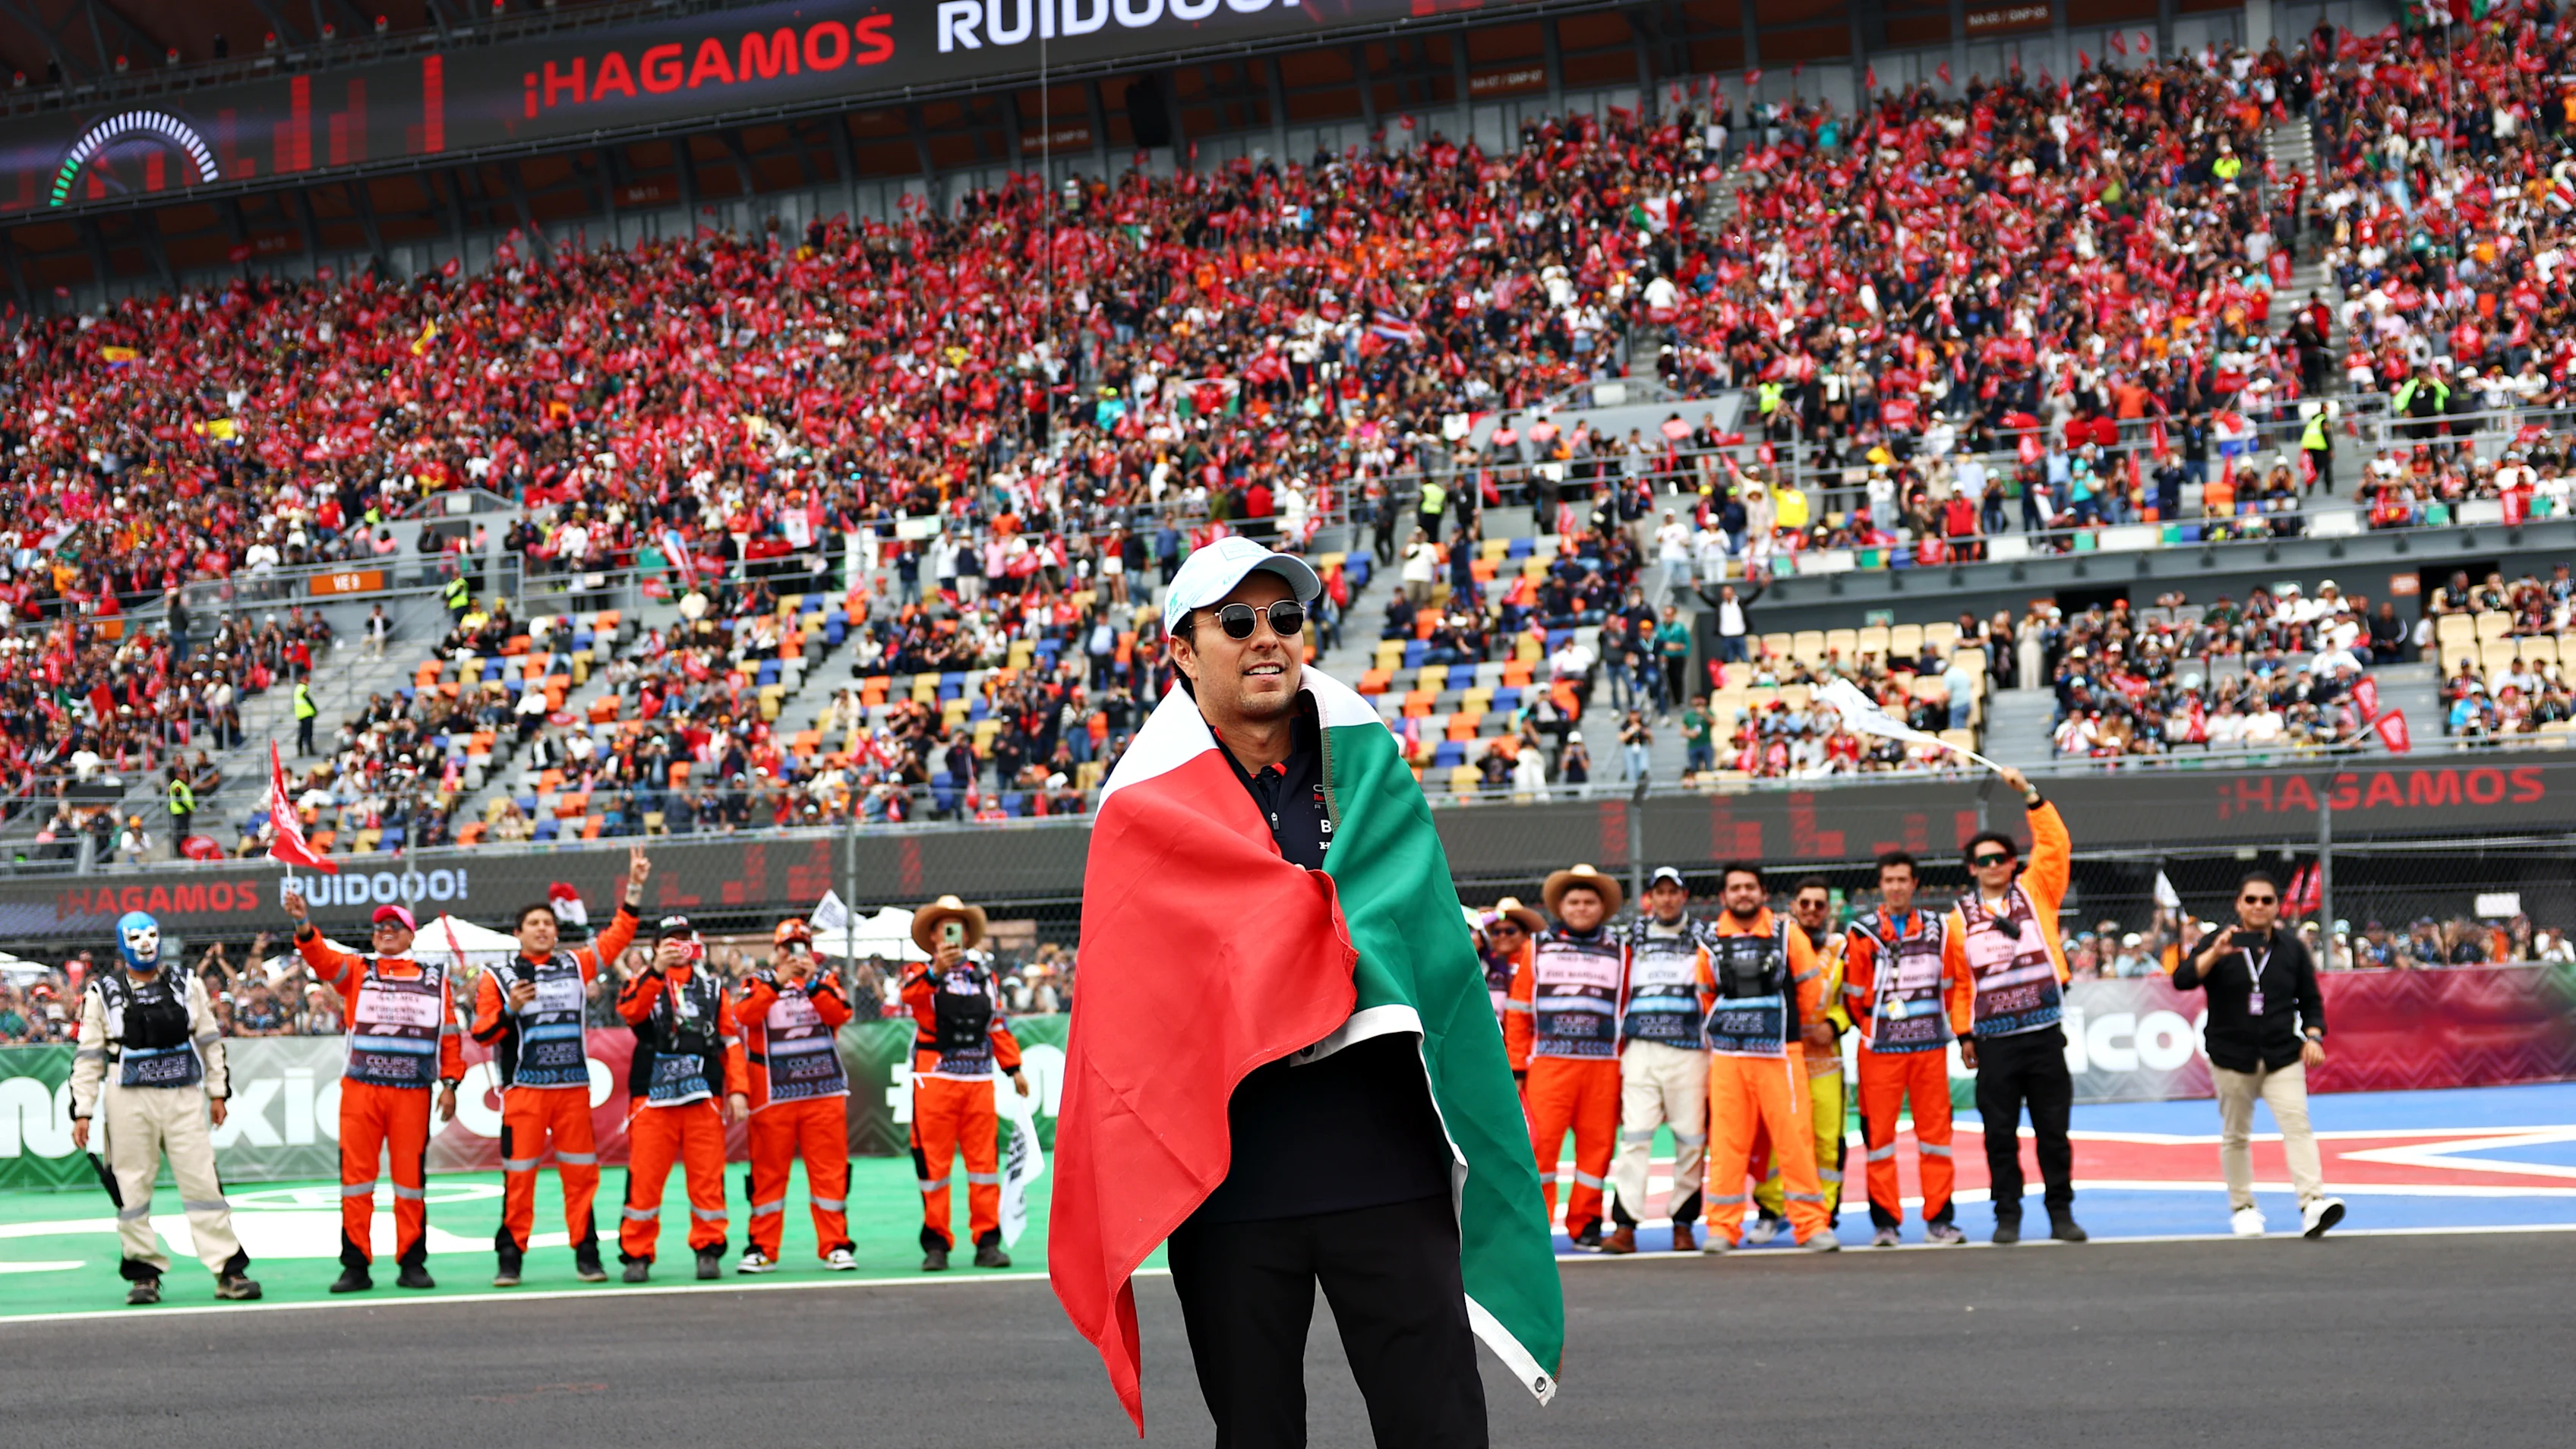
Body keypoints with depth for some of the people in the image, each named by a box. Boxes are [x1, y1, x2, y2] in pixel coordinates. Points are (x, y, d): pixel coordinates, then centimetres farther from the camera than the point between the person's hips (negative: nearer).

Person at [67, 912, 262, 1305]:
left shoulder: (188, 984, 9)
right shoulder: (103, 993, 4)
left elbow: (208, 1040, 14)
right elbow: (88, 1056, 4)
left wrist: (217, 1092, 11)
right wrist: (82, 1111, 0)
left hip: (184, 1098, 1)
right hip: (129, 1100, -1)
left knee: (202, 1181, -3)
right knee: (133, 1187, 1)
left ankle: (229, 1271, -2)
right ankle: (144, 1274, 10)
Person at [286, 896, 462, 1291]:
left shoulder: (435, 978, 13)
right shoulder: (356, 970, 12)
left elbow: (449, 1034, 11)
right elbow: (323, 959, -7)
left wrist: (450, 1084, 3)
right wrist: (303, 925, -25)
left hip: (413, 1092, 0)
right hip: (360, 1089, 0)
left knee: (411, 1176, 2)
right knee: (356, 1174, -2)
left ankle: (412, 1263, 10)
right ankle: (355, 1266, 3)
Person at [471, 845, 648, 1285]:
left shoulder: (575, 966, 13)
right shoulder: (498, 978, 6)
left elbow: (617, 935, 13)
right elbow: (482, 1034, 2)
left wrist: (635, 886, 7)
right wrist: (510, 1010, -15)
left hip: (573, 1086, 2)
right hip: (523, 1088, -2)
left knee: (581, 1173, 3)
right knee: (519, 1174, -3)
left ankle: (586, 1253, 9)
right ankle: (510, 1256, 3)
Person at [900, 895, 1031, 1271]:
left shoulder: (984, 977, 17)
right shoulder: (921, 974, 3)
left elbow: (998, 1025, 20)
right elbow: (911, 996, -21)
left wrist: (1013, 1068, 14)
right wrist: (935, 972, -40)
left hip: (978, 1079, 3)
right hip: (935, 1080, -3)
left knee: (985, 1159, 2)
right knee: (934, 1162, -1)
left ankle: (987, 1242, 8)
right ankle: (936, 1244, 5)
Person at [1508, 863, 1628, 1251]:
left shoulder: (1619, 953, 13)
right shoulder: (1538, 949, 11)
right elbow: (1518, 1012, 8)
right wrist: (1517, 1066, 2)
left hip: (1603, 1065, 1)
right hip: (1549, 1063, -1)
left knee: (1596, 1145, 1)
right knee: (1540, 1143, -8)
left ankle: (1585, 1223, 12)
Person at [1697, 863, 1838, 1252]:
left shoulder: (1787, 934, 3)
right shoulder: (1712, 942, 8)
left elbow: (1811, 984, 9)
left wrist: (1810, 1026, 16)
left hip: (1781, 1055, -1)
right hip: (1727, 1058, 1)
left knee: (1795, 1137, -4)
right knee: (1726, 1142, 0)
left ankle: (1811, 1224, 2)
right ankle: (1722, 1227, 5)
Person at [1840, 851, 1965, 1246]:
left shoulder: (1936, 928, 10)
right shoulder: (1862, 933, 0)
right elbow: (1853, 994, 4)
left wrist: (1932, 1022, 13)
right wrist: (1873, 1025, 9)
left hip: (1930, 1046, 3)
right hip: (1879, 1050, -2)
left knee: (1936, 1131, 2)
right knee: (1878, 1133, -2)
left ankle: (1938, 1218, 8)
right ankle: (1885, 1221, 4)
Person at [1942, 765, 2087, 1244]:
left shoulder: (2035, 893, 7)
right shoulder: (1958, 918, 5)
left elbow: (2056, 845, -2)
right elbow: (1955, 983, 8)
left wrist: (2030, 796, -7)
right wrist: (1964, 1034, 4)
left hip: (2044, 1035, 0)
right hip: (1993, 1042, 0)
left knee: (2053, 1129, 5)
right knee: (2000, 1133, 4)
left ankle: (2061, 1212, 13)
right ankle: (2007, 1214, 12)